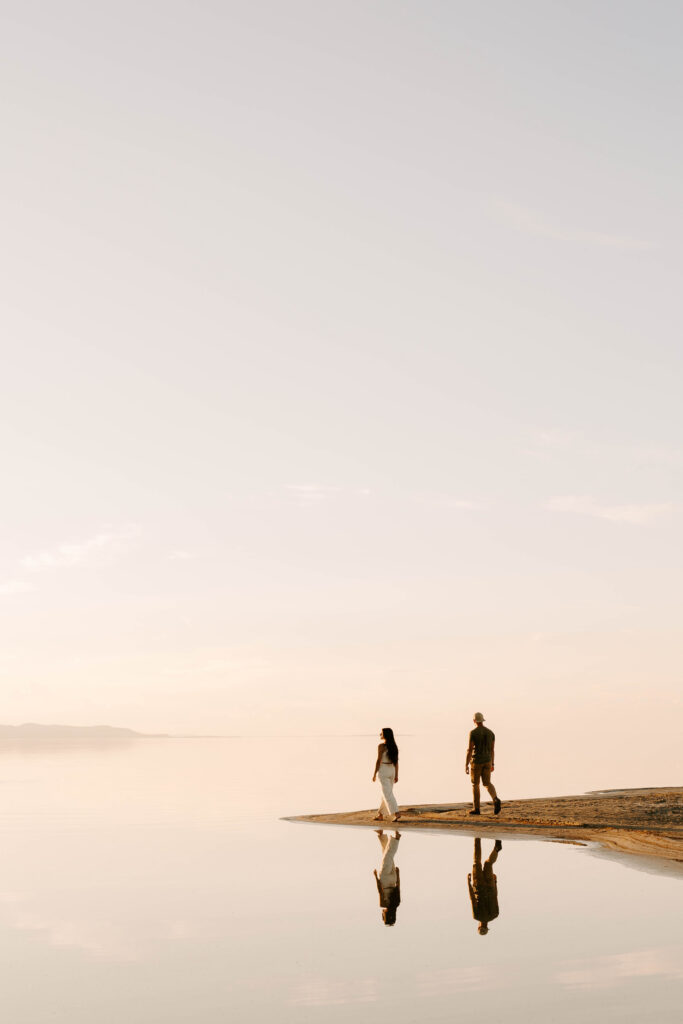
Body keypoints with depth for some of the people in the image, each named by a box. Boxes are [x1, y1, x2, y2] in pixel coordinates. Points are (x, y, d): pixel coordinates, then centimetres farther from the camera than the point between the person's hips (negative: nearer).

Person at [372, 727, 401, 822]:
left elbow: (378, 760, -13)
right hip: (392, 770, 7)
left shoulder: (381, 746, -13)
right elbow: (396, 761, 8)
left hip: (383, 771, -7)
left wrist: (375, 774, -7)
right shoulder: (394, 746, 7)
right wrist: (396, 775, 11)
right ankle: (380, 815, 22)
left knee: (388, 794, -7)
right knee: (386, 793, 15)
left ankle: (396, 813, -20)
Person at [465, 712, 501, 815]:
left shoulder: (473, 733, -13)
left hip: (476, 761, -4)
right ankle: (495, 800, -23)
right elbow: (492, 750, 8)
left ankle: (476, 808, 12)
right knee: (487, 783, 6)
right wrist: (492, 764, 16)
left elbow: (469, 750, -15)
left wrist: (466, 765, -10)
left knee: (475, 784, 9)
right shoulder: (490, 733, 4)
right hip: (487, 761, 4)